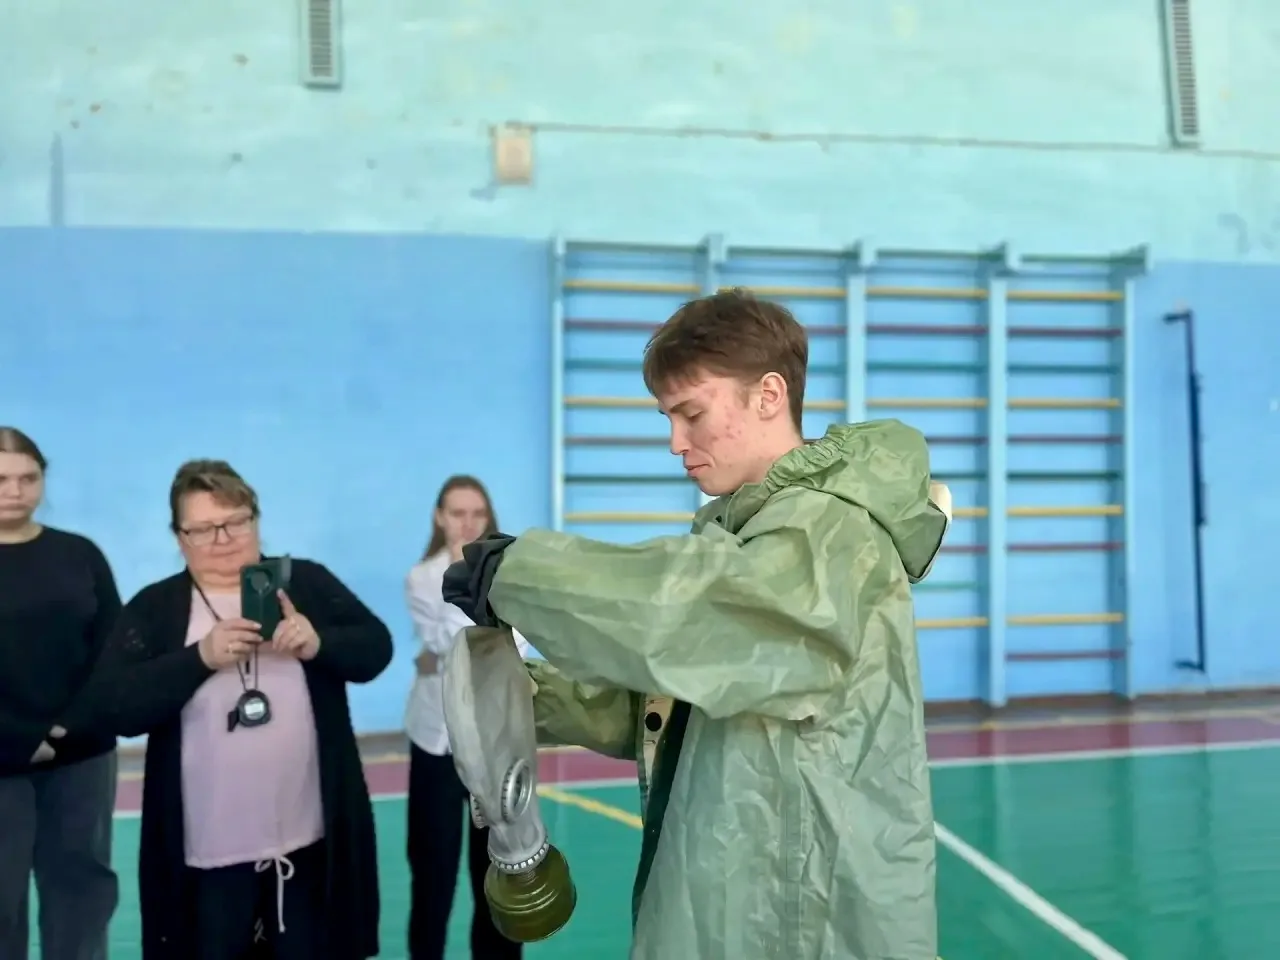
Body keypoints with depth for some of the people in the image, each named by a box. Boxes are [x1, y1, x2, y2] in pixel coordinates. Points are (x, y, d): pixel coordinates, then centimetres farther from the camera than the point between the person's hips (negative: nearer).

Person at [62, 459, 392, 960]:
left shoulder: (308, 582, 2)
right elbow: (111, 708, -10)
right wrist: (202, 656, -23)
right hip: (208, 852, 0)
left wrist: (317, 643, -20)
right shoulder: (154, 608, 0)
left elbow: (376, 647, 0)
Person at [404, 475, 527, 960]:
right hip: (440, 734, -1)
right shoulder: (422, 578, -2)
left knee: (498, 860, 11)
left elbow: (513, 651, -8)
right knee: (434, 863, 5)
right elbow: (453, 644, -14)